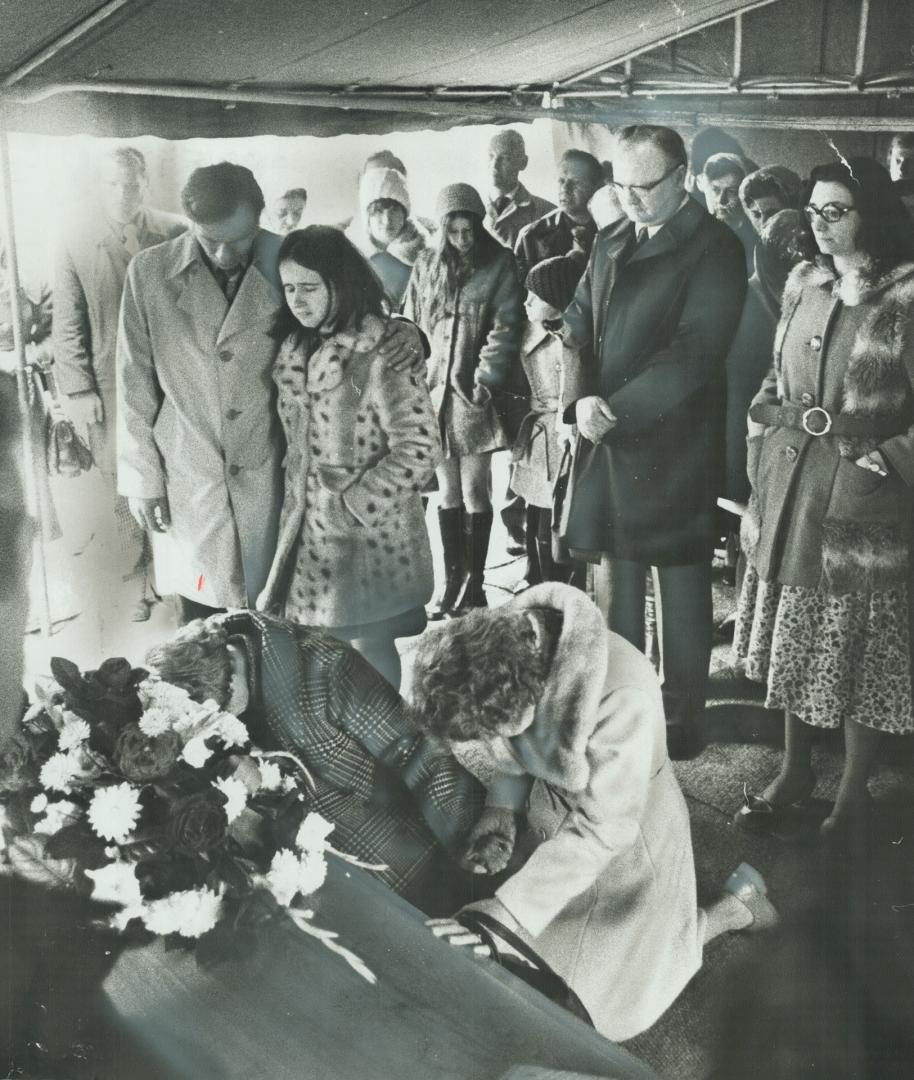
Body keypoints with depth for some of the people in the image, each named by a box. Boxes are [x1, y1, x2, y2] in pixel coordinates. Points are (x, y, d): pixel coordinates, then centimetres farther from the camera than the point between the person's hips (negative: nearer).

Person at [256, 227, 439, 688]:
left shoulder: (378, 354, -18)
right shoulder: (296, 347, 6)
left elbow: (419, 449, -19)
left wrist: (356, 503, -17)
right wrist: (298, 494, 8)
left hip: (367, 532, -6)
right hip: (307, 522, 7)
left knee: (369, 644, 7)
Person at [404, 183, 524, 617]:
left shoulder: (499, 265, 0)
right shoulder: (426, 266, 10)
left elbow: (505, 327, -6)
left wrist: (486, 378, -14)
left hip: (473, 392, -3)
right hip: (435, 390, 3)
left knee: (475, 490, 0)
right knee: (448, 491, 9)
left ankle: (474, 582, 10)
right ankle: (451, 580, 18)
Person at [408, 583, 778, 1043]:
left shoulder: (622, 696, -41)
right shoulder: (502, 646, -21)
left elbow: (602, 829, -33)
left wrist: (509, 910, -33)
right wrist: (499, 810, -17)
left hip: (628, 836, -6)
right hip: (550, 813, 6)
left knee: (610, 1003, 9)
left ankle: (734, 906, 25)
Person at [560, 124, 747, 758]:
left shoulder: (714, 249, -9)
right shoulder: (610, 245, 13)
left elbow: (695, 351, -18)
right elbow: (580, 326, 11)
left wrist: (616, 410, -20)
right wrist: (582, 399, -8)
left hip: (673, 444, -6)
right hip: (607, 439, 6)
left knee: (682, 583, 5)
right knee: (615, 574, 14)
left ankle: (681, 716, 19)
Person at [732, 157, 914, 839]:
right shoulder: (803, 285, 8)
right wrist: (760, 489, 8)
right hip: (789, 496, 5)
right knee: (793, 644, 16)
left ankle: (854, 790, 25)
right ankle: (795, 770, 34)